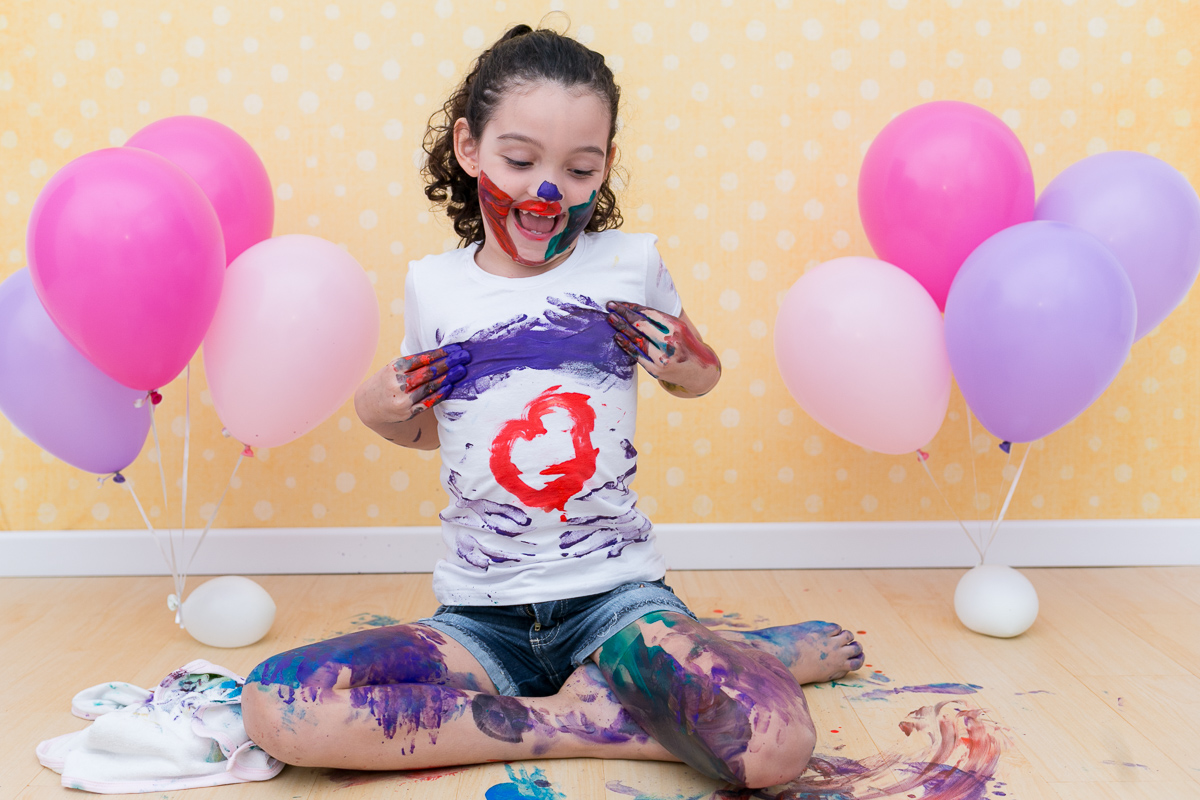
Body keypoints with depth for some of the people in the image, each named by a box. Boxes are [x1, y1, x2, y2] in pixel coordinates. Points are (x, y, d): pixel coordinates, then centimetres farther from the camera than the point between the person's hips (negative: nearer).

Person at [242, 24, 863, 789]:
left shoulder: (632, 263, 0)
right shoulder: (434, 283, 4)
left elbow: (700, 375, 19)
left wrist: (686, 365, -4)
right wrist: (379, 409, -1)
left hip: (614, 591, -3)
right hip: (480, 616, 4)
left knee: (773, 744, -34)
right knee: (275, 706, -25)